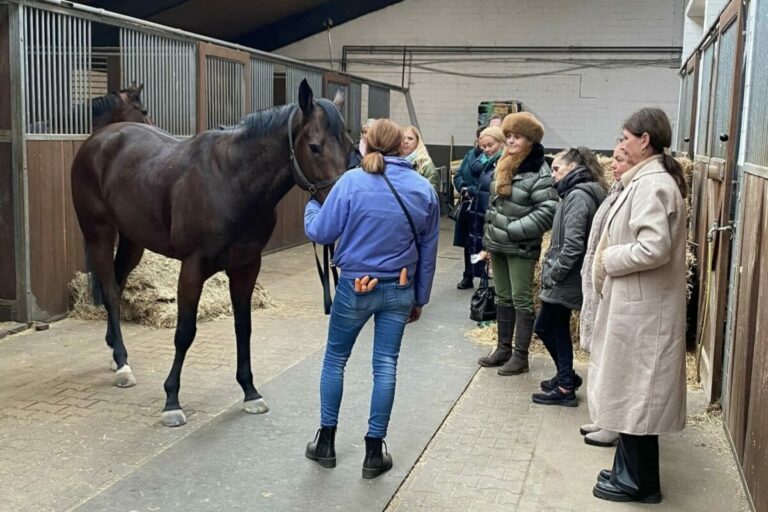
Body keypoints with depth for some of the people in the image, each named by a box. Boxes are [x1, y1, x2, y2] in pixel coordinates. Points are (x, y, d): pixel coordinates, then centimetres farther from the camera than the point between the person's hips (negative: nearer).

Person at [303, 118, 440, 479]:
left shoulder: (352, 181, -12)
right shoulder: (424, 189, 0)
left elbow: (320, 233, -8)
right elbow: (428, 252, 6)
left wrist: (311, 206, 13)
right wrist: (420, 298, 16)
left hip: (356, 288, -2)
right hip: (400, 291, 3)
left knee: (335, 359, 16)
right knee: (385, 366, 9)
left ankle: (326, 442, 25)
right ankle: (374, 453, 16)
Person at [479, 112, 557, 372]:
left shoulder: (540, 172, -15)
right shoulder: (503, 166, 10)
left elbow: (547, 212, -21)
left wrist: (512, 230, -19)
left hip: (521, 248, -8)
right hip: (498, 244, 8)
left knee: (521, 300, -1)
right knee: (503, 298, 15)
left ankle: (521, 356, 7)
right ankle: (503, 349, 25)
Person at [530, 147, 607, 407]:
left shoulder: (578, 196, -17)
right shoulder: (577, 193, 13)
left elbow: (573, 245, -24)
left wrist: (553, 274, -16)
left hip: (564, 280, -9)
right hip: (565, 279, 9)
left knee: (543, 327, 2)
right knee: (557, 329, 17)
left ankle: (566, 385, 11)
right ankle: (566, 378, 29)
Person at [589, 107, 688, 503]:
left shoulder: (652, 183, -19)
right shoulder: (648, 178, 13)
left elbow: (654, 247, -28)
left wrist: (608, 259, -15)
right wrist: (610, 259, 7)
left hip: (641, 307, -10)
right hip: (635, 303, 10)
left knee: (634, 393, 2)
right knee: (631, 391, 17)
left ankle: (639, 481, 15)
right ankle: (630, 470, 29)